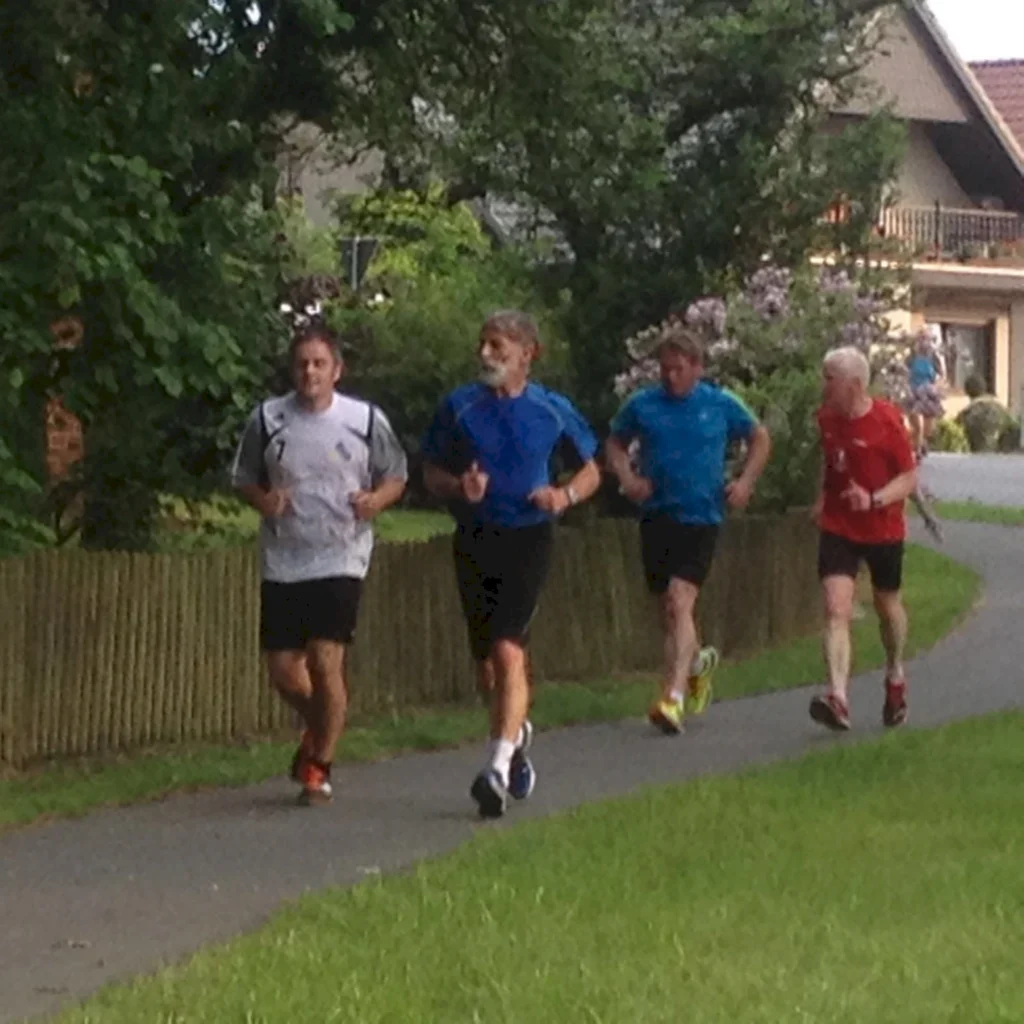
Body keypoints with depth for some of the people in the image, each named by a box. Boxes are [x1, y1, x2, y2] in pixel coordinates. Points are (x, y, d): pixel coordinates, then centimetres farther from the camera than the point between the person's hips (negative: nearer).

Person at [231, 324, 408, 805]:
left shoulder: (366, 420, 0)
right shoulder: (267, 419, 3)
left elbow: (396, 476, 11)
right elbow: (243, 478, 13)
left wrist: (376, 500, -11)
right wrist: (263, 500, -9)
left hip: (341, 560, -2)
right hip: (282, 562, 2)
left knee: (326, 662, -12)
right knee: (282, 668, 3)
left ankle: (319, 768, 1)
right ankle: (320, 728, 35)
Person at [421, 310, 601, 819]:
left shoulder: (552, 411, 2)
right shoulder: (458, 407, 3)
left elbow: (589, 472, 13)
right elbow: (431, 473, 10)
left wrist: (565, 496, -8)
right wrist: (458, 486, -12)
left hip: (528, 537, -3)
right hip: (474, 541, 3)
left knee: (507, 649, -18)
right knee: (485, 659, 10)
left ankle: (499, 767, -23)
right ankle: (516, 731, 39)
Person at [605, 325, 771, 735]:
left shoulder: (721, 405, 1)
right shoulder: (642, 405, 4)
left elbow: (760, 439, 16)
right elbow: (615, 444, 19)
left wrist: (745, 481, 2)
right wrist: (627, 477, 0)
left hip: (701, 519, -3)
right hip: (657, 514, 3)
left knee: (680, 602, -18)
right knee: (667, 608, 11)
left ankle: (673, 697, -25)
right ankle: (698, 660, 43)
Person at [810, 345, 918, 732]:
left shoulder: (887, 421, -17)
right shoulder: (826, 418, -1)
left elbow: (909, 478, -13)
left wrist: (875, 499, -28)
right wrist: (823, 496, 10)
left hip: (883, 529, -3)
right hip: (838, 529, 3)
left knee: (887, 606, 17)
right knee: (836, 608, -16)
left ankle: (895, 677, 46)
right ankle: (837, 699, -28)